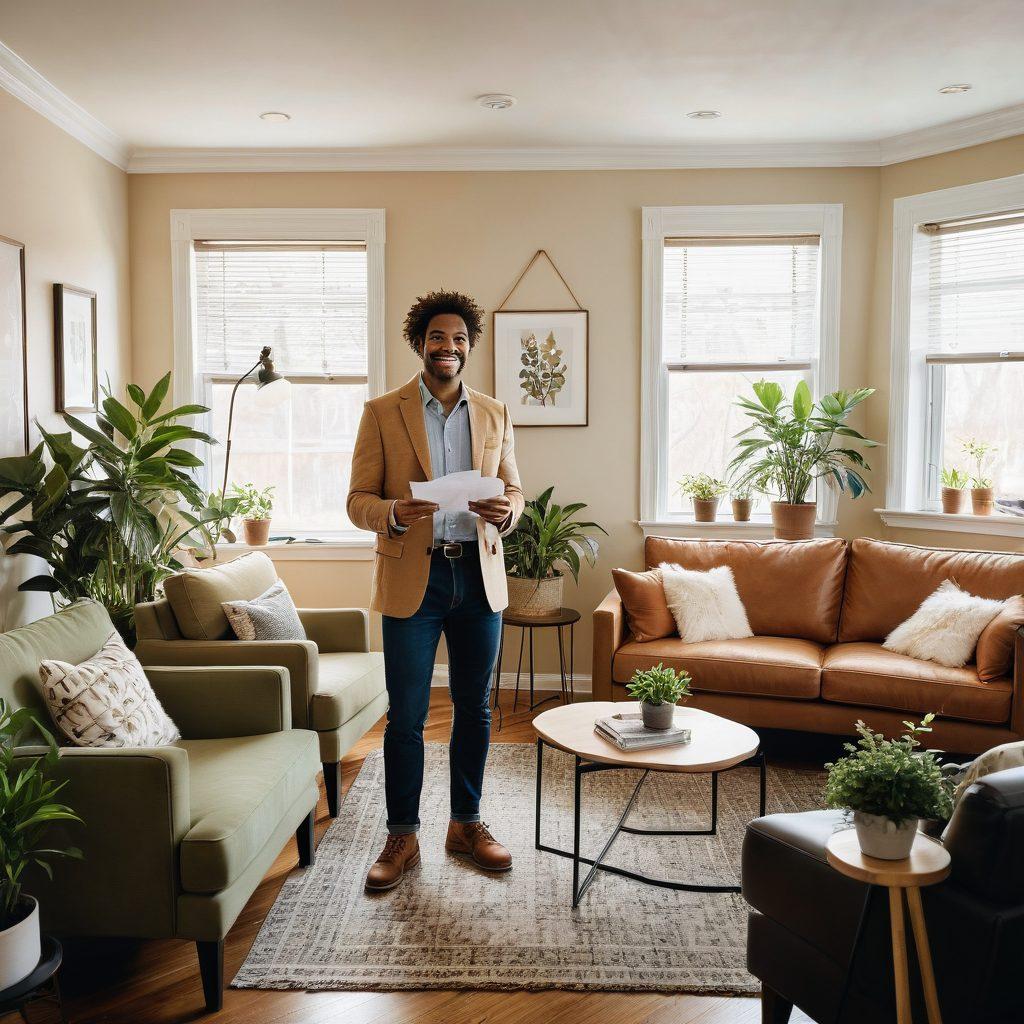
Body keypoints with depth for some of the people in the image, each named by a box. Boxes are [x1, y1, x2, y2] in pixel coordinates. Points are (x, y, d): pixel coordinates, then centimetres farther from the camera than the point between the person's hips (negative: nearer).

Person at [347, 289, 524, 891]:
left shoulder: (495, 415, 10)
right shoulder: (383, 413, 1)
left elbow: (514, 490, 13)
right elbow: (358, 501, -1)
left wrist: (506, 511, -11)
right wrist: (394, 514, -23)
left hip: (480, 576, 3)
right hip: (413, 578, -3)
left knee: (474, 707, 12)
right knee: (406, 715, 2)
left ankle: (467, 824, 28)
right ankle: (403, 837, 17)